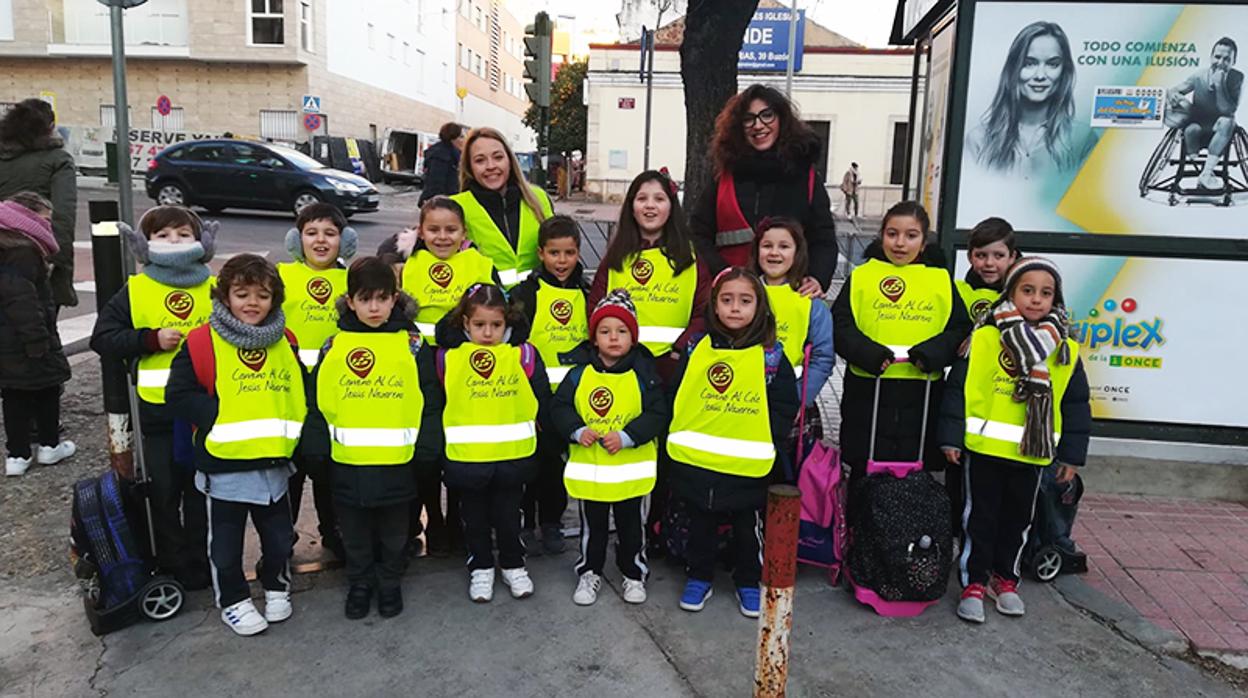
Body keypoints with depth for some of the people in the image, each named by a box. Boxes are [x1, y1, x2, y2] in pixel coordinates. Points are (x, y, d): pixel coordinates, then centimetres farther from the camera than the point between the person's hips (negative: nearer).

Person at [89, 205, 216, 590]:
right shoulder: (135, 292, 0)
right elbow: (102, 339, -2)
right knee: (164, 491, 10)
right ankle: (171, 566, 25)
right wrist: (151, 340, -15)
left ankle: (200, 564, 28)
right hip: (158, 410, 0)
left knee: (202, 490, 13)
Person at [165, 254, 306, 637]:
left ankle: (277, 585, 40)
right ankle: (233, 599, 31)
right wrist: (218, 416, -19)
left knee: (279, 534, 17)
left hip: (274, 461, 4)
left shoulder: (285, 342, 4)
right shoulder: (202, 342, -10)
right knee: (226, 540, 12)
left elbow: (301, 391, 13)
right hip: (224, 464, -4)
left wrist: (295, 427, -1)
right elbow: (178, 395, -11)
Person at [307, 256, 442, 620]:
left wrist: (428, 448, -6)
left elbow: (430, 402, 0)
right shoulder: (334, 347, 1)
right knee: (354, 530, 16)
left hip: (397, 459, -1)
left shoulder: (411, 346, -2)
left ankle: (390, 583, 34)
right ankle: (360, 583, 35)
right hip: (347, 460, 1)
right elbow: (317, 401, 6)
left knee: (393, 530, 15)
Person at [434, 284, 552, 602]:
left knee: (508, 516, 15)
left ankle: (513, 565, 34)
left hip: (513, 455, 0)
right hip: (465, 456, 0)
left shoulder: (523, 354, -5)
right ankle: (480, 568, 34)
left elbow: (542, 399, 2)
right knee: (474, 517, 16)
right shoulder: (448, 356, -6)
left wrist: (525, 431, 2)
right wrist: (444, 433, 2)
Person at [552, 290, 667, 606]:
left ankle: (634, 573, 34)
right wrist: (577, 430, -18)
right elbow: (559, 408, -1)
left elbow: (657, 414, -12)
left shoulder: (644, 374, -7)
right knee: (592, 526, 15)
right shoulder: (580, 374, -2)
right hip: (588, 470, 1)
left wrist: (627, 436, -22)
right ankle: (589, 572, 33)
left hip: (632, 470, -1)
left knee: (632, 525, 15)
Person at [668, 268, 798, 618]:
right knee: (700, 523, 16)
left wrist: (767, 444, -9)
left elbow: (785, 407, -2)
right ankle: (698, 577, 33)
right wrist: (680, 438, -1)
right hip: (695, 461, 1)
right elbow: (675, 396, 4)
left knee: (748, 526, 14)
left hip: (748, 467, -1)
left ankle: (748, 582, 32)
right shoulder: (696, 349, 0)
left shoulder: (771, 355, -4)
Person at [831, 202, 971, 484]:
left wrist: (932, 353, -16)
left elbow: (960, 328, 2)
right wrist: (868, 353, -20)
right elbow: (840, 325, -3)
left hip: (922, 394, 1)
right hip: (867, 392, -1)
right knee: (864, 472, 8)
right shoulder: (861, 276, 5)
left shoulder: (941, 280, 9)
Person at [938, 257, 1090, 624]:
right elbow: (959, 387, -7)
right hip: (983, 448, -3)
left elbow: (1076, 405, 8)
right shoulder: (984, 337, -8)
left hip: (1032, 453, 3)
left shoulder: (1066, 350, 3)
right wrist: (951, 437, -10)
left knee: (1018, 518, 17)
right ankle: (974, 581, 19)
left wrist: (1071, 455, 6)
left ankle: (1005, 577, 34)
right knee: (980, 516, 6)